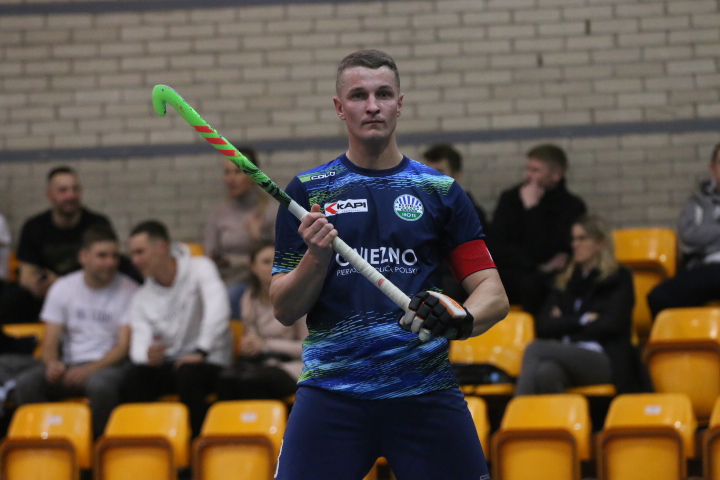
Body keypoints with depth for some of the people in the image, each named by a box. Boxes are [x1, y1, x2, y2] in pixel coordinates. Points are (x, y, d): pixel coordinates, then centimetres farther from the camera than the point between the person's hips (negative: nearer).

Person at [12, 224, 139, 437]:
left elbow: (124, 346, -6)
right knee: (25, 383, -28)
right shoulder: (62, 288, 8)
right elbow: (50, 342, 6)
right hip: (70, 364, 3)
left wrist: (89, 370, -22)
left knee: (100, 384, -40)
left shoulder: (128, 290, 0)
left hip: (109, 364, -3)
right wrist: (52, 364, -19)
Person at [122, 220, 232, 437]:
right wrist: (147, 355, -30)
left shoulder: (199, 268, -6)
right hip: (168, 366, 4)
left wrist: (201, 352, -31)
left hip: (209, 363, -4)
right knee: (134, 378, -26)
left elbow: (218, 309, -23)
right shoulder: (142, 298, 8)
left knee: (187, 374, -37)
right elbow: (139, 342, -5)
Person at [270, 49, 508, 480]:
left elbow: (495, 297, 6)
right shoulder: (307, 192, 9)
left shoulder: (440, 191, 10)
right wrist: (316, 257, -13)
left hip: (426, 392, 1)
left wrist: (460, 319, -16)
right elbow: (284, 311, 7)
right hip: (332, 391, -1)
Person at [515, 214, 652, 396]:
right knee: (547, 371, -37)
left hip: (604, 360, -4)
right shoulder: (565, 281, 25)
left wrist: (565, 325, 5)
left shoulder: (619, 278, 12)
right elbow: (543, 326, 13)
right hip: (568, 357, 4)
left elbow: (611, 325, -2)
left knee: (535, 350, -31)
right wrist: (582, 321, 0)